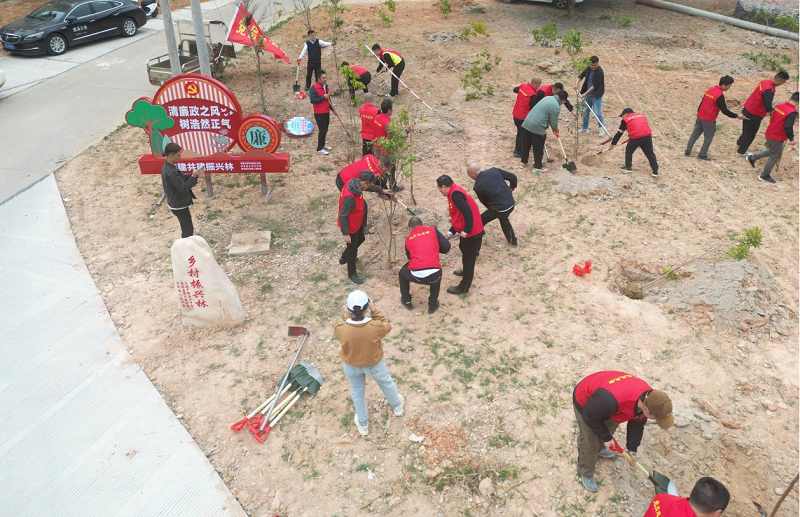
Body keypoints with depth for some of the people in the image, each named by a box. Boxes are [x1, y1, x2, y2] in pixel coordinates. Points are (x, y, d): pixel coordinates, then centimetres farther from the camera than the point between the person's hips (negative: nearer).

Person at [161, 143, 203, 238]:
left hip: (176, 203, 10)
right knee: (188, 230, 2)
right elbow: (183, 187, -27)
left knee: (186, 228, 23)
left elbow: (182, 179, 10)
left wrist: (194, 175, -3)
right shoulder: (171, 172, -29)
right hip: (179, 206, -10)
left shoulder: (167, 167, 3)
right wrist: (193, 176, -21)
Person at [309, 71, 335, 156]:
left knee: (325, 129, 16)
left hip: (326, 112, 8)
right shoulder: (314, 88, -18)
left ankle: (323, 144, 33)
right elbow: (312, 100, -26)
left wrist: (332, 109, 19)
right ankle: (319, 149, 1)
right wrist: (323, 97, -26)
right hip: (319, 113, -8)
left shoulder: (326, 86, 9)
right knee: (322, 130, -7)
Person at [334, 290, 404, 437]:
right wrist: (374, 310, -15)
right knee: (386, 383, 32)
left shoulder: (340, 329, -32)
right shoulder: (376, 327, -36)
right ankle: (397, 406, 60)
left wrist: (350, 313, -14)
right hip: (374, 364, 0)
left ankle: (363, 424, 50)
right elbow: (387, 326, -11)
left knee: (357, 393, 29)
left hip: (351, 366, 1)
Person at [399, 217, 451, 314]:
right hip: (433, 275, 0)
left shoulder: (408, 239, 18)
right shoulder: (433, 230, 12)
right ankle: (433, 305, 39)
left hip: (416, 275, 0)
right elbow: (446, 247, 6)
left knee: (402, 273, 34)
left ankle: (406, 301, 45)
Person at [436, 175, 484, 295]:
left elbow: (468, 213, -29)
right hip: (469, 231, 10)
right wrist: (451, 231, 14)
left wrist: (466, 230, -24)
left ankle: (464, 287, 17)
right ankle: (466, 272, 55)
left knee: (469, 258, 4)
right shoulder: (455, 192, 11)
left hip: (472, 233, -10)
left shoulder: (455, 194, -21)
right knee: (465, 252, 31)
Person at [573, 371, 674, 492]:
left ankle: (599, 449, 58)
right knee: (590, 443, 2)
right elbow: (590, 417, -29)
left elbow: (637, 424, -2)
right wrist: (606, 438, -16)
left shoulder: (647, 396, -23)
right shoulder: (610, 400, -49)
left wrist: (632, 449, 6)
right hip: (584, 402, -7)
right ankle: (585, 473, 28)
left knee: (610, 427, 26)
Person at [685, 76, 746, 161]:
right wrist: (737, 116, -11)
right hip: (709, 120, -7)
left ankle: (688, 151, 19)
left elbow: (702, 103, 13)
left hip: (700, 117, 7)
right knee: (708, 138, 7)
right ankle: (702, 154, 12)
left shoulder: (710, 90, 5)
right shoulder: (720, 95, -19)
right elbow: (724, 110, -17)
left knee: (695, 134, 15)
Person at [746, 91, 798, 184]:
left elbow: (772, 117, 12)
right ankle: (765, 176, 16)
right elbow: (788, 127, -26)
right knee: (775, 157, 8)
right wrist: (791, 139, -15)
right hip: (777, 138, -8)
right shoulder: (793, 112, -23)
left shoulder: (779, 105, -1)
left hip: (770, 134, 8)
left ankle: (752, 158, 32)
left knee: (771, 151, 30)